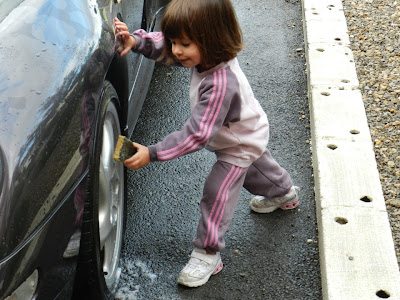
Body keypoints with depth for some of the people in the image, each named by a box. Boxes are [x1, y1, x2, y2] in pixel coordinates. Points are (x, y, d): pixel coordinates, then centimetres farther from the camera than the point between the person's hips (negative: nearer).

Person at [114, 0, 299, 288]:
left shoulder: (220, 85, -47)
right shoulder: (206, 55, -22)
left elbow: (197, 134, -45)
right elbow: (164, 47, -8)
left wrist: (152, 153, -46)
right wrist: (136, 41, -27)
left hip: (240, 146, -9)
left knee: (217, 193, -8)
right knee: (256, 167, 34)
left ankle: (207, 254, 8)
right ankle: (284, 193, 63)